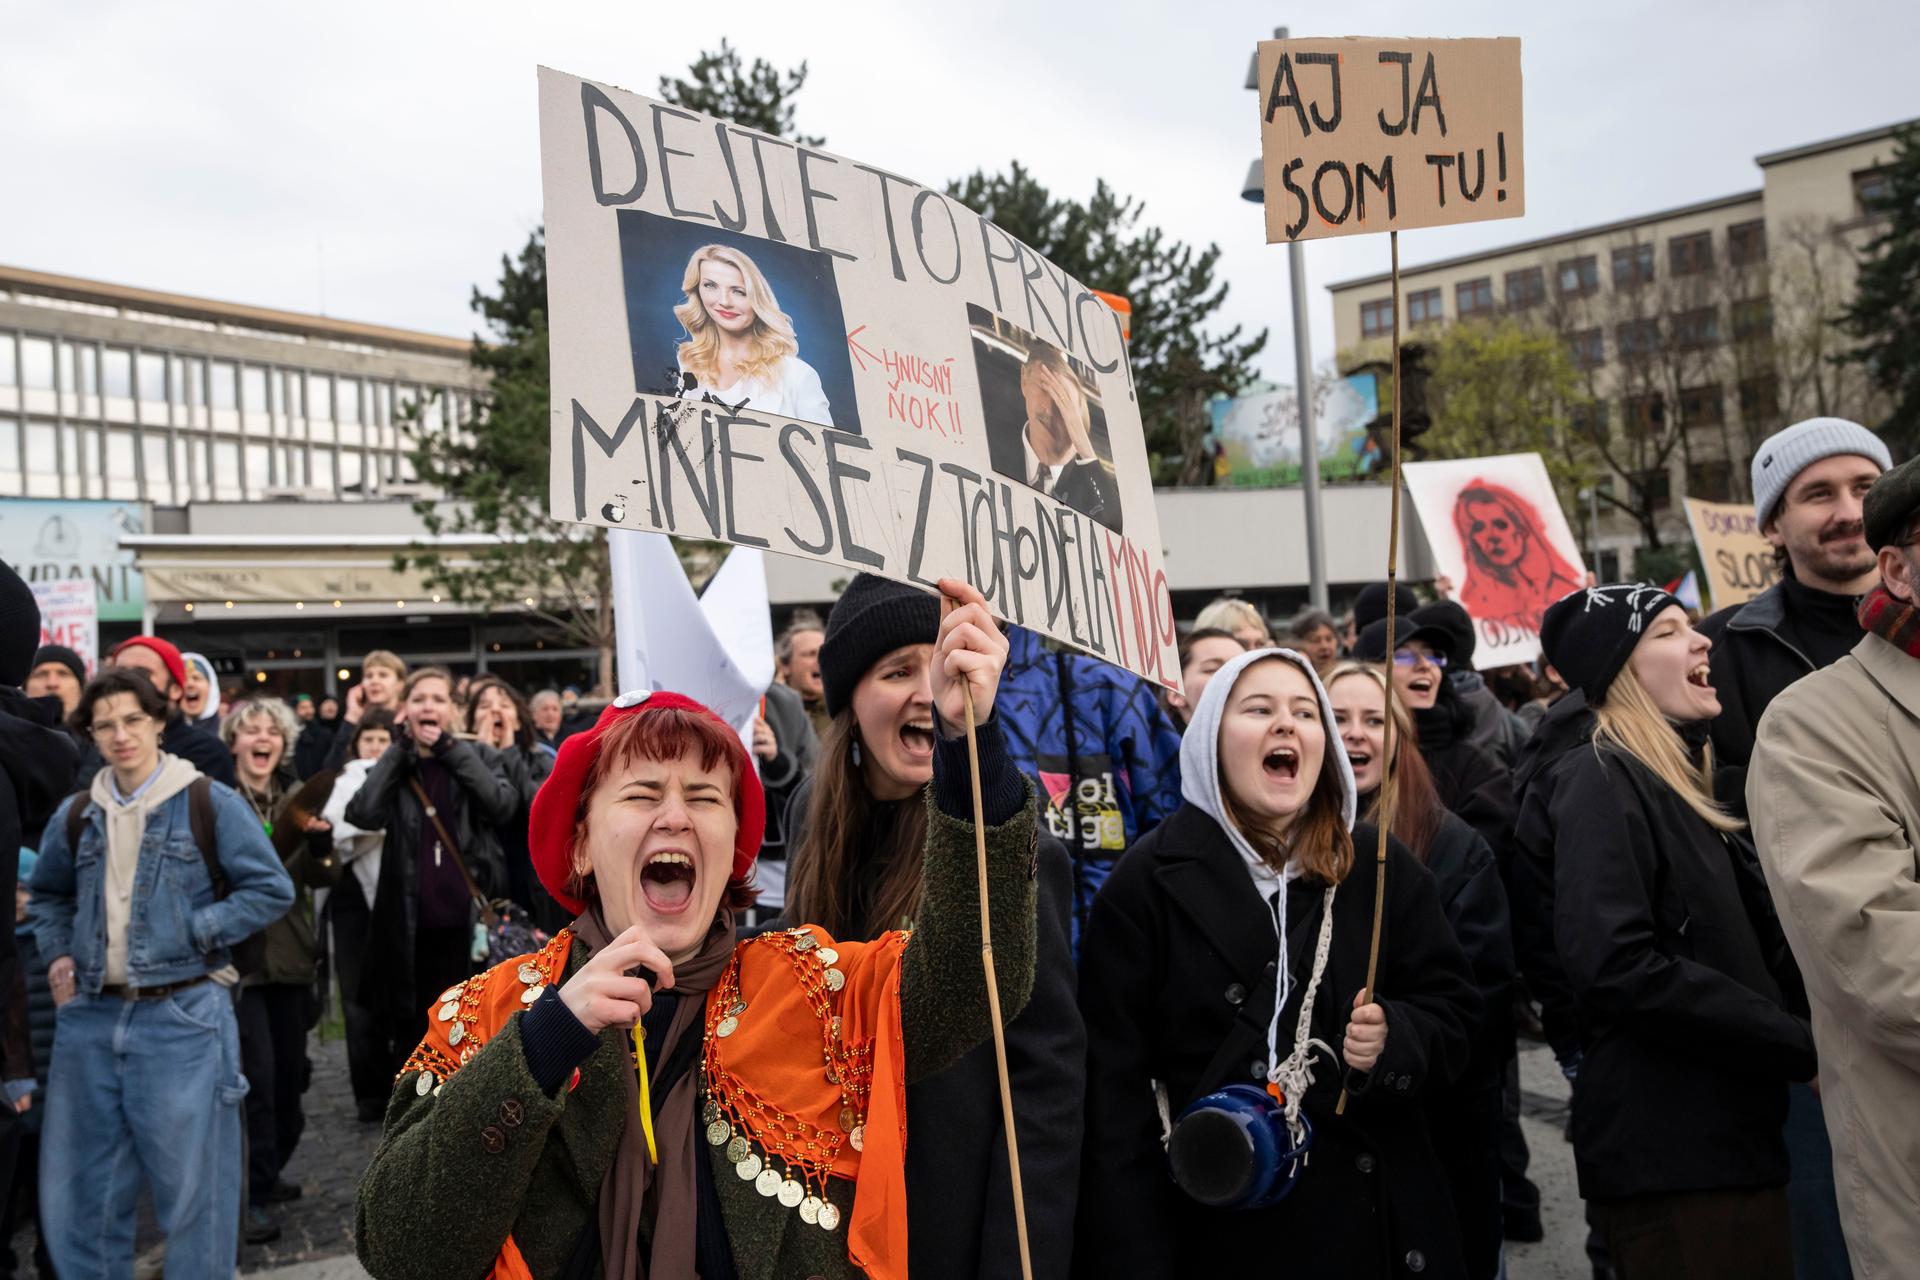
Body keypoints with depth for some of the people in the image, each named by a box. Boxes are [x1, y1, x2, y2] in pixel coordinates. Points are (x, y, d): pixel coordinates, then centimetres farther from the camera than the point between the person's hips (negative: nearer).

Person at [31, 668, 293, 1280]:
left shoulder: (210, 802, -5)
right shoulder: (78, 813, 10)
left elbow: (272, 889, -5)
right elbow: (48, 895, 26)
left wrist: (193, 932, -12)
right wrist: (58, 954, 10)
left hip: (182, 1017, -5)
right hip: (90, 1016, 5)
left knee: (191, 1181, 3)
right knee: (81, 1185, 13)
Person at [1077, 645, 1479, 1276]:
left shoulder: (1383, 870, 2)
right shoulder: (1148, 883, -7)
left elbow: (1452, 1015, 6)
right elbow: (1115, 1086, -9)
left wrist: (1395, 1038, -17)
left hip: (1374, 1218, 3)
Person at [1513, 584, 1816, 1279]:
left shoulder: (1669, 779, 17)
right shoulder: (1598, 779, -13)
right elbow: (1616, 968, -25)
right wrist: (1803, 1045, -17)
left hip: (1724, 1133, 9)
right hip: (1668, 1150, -9)